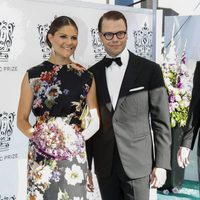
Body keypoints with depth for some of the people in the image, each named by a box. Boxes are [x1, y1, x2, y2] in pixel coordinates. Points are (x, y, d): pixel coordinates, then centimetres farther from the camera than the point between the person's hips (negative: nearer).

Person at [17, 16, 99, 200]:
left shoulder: (86, 77, 4)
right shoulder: (33, 75, 2)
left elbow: (95, 121, 9)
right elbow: (22, 120, 5)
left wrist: (78, 138, -7)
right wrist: (39, 136, -12)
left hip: (74, 154, 1)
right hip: (41, 154, 0)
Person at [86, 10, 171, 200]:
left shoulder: (150, 70, -3)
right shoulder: (92, 74, 6)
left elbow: (161, 121, -3)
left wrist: (161, 164, -6)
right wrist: (85, 164, 8)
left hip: (137, 163, -3)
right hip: (104, 165, 3)